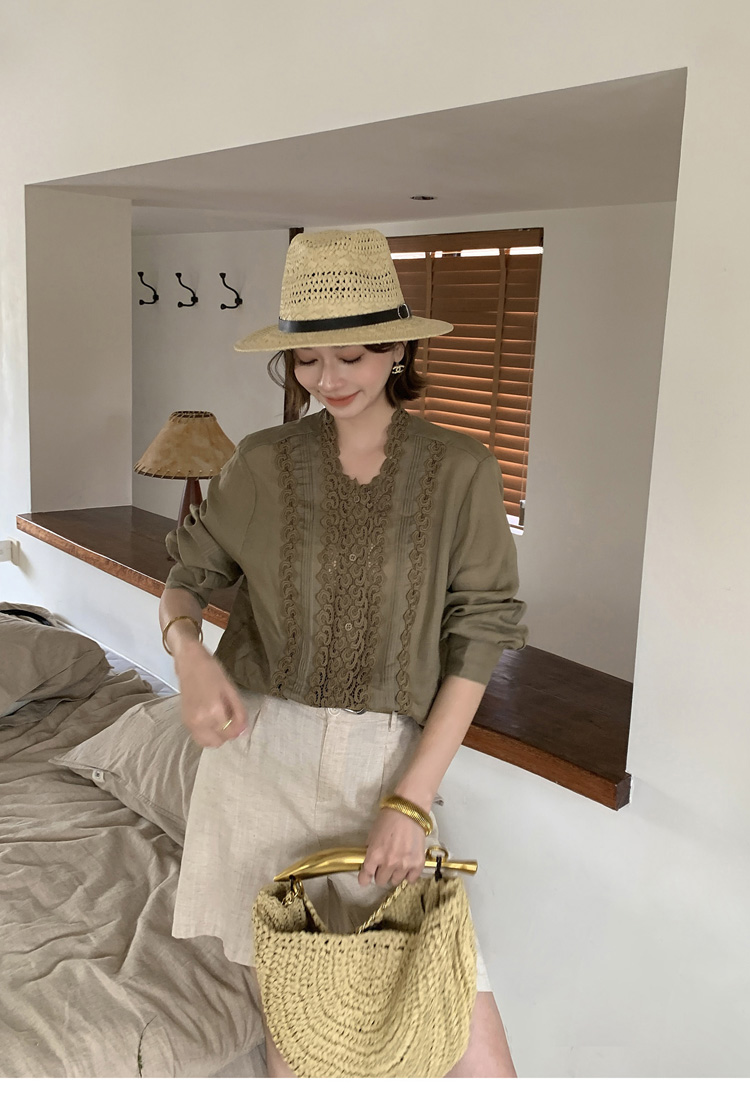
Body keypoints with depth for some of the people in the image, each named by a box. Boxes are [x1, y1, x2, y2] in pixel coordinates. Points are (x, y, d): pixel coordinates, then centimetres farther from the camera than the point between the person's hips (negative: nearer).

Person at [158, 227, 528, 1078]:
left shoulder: (460, 471, -2)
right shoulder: (262, 463, 2)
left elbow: (476, 642, -3)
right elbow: (189, 573, 12)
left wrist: (412, 799, -9)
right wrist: (189, 654, -12)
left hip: (387, 764, -1)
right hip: (261, 751, 1)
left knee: (479, 1062, -4)